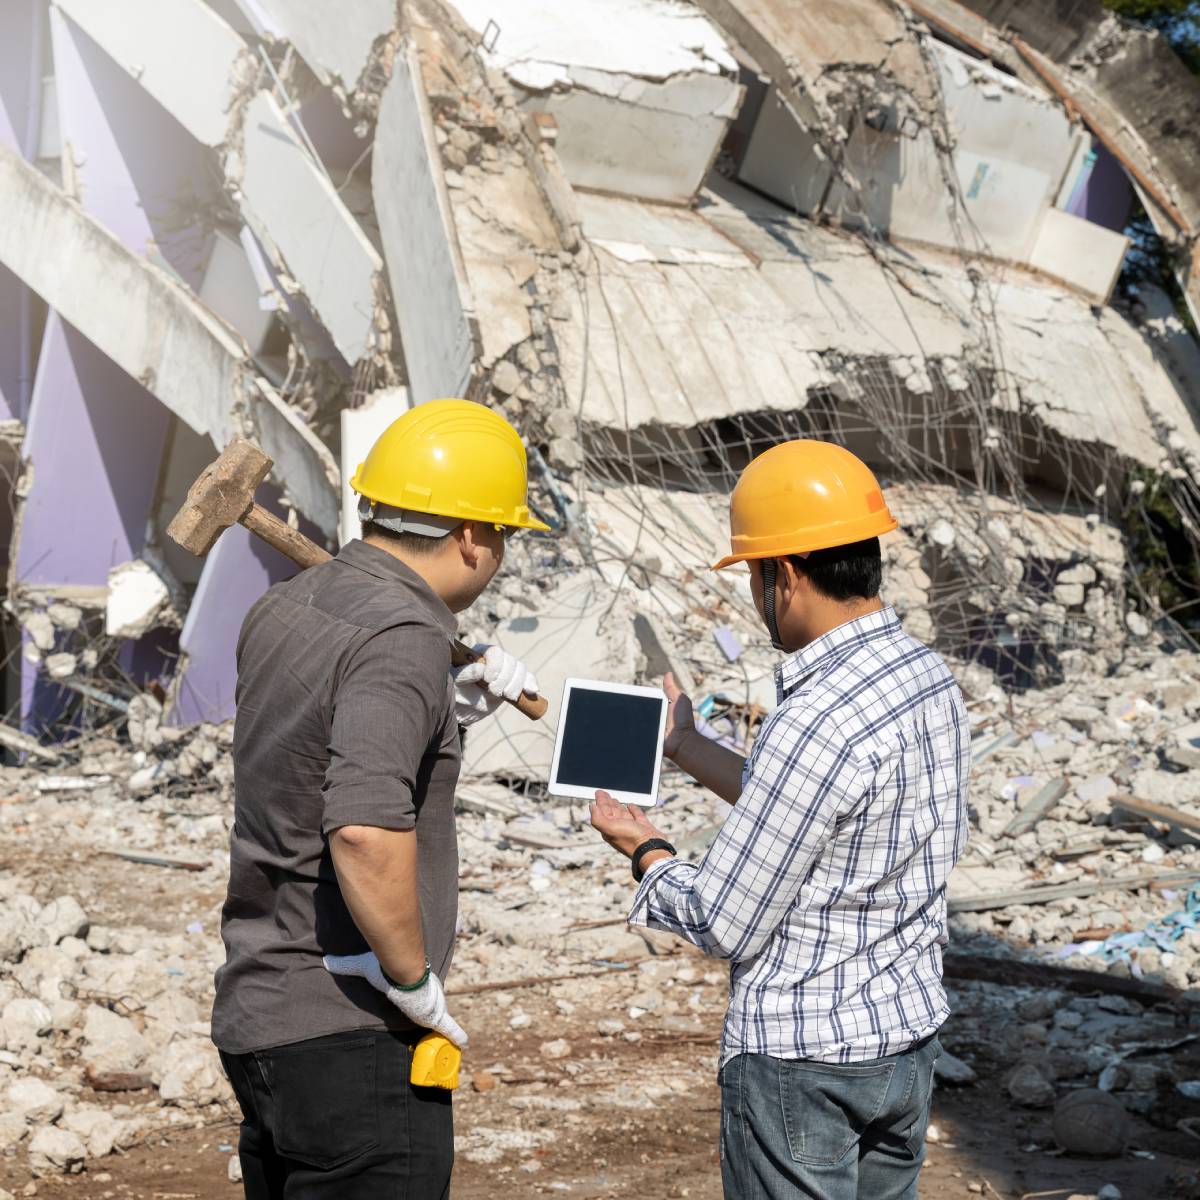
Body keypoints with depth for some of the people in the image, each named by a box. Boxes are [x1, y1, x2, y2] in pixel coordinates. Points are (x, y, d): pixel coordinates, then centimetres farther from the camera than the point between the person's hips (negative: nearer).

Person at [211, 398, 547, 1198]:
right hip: (352, 1035, -9)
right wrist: (416, 982, -17)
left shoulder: (281, 612, 8)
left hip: (258, 1013, 9)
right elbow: (366, 832, -30)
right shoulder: (404, 642, -19)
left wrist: (449, 710, 14)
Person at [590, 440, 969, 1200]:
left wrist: (645, 851, 0)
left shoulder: (816, 724, -25)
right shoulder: (930, 678, 1)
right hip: (909, 1034, 8)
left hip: (800, 1059, -8)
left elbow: (727, 925, -18)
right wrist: (688, 749, 22)